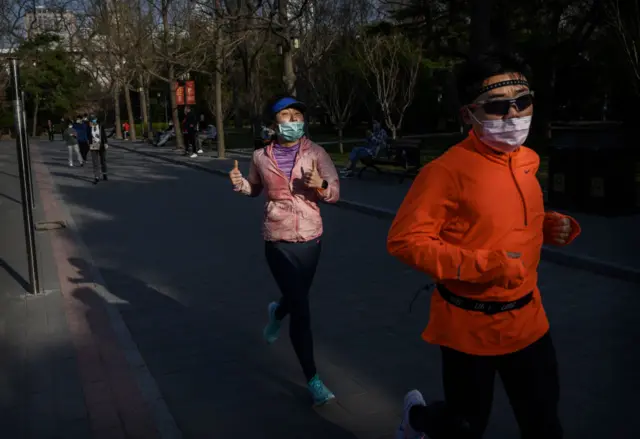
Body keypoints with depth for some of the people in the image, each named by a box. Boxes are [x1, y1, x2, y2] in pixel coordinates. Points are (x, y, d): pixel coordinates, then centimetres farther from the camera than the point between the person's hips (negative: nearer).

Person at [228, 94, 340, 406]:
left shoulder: (316, 153, -5)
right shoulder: (261, 157, -1)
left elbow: (335, 193, -9)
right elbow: (254, 189, 16)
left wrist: (320, 185, -31)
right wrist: (238, 183, -5)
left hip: (310, 238, 2)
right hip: (277, 240, -1)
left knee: (297, 298, 21)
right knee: (301, 310, -5)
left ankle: (277, 313, 61)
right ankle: (313, 380, 7)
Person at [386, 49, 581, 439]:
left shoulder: (528, 161, 1)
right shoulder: (449, 170, -22)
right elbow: (403, 239, -23)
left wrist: (552, 226, -3)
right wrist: (483, 265, -29)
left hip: (527, 320, 6)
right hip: (470, 327, -6)